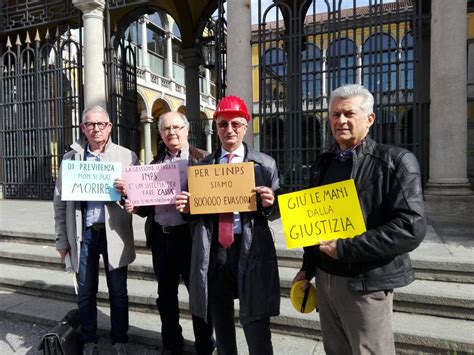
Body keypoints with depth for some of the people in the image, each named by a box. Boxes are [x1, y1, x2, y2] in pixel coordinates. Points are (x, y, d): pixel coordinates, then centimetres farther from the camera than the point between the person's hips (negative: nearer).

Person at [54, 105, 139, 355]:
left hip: (114, 232, -1)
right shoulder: (71, 158, 6)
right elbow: (60, 202, 6)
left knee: (118, 292, 10)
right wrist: (62, 240, 4)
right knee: (85, 292, 13)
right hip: (83, 232, 1)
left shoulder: (127, 156, 2)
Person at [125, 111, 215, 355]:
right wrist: (135, 206, -3)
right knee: (166, 294, 17)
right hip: (160, 236, 5)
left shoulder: (202, 159, -4)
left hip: (190, 235, -5)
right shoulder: (155, 163, 12)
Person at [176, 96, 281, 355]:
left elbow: (274, 212, 5)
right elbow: (195, 212, 13)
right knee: (221, 325, 19)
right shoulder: (202, 165, 10)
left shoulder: (265, 164, 4)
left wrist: (270, 204, -16)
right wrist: (185, 207, -8)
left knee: (256, 328, 4)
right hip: (213, 250, 3)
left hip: (250, 250, -2)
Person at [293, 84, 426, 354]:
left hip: (366, 283, -5)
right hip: (324, 278, 6)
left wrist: (345, 248, -21)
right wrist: (308, 267, 14)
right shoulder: (322, 163, 8)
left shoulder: (396, 160, -10)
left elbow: (412, 227, -20)